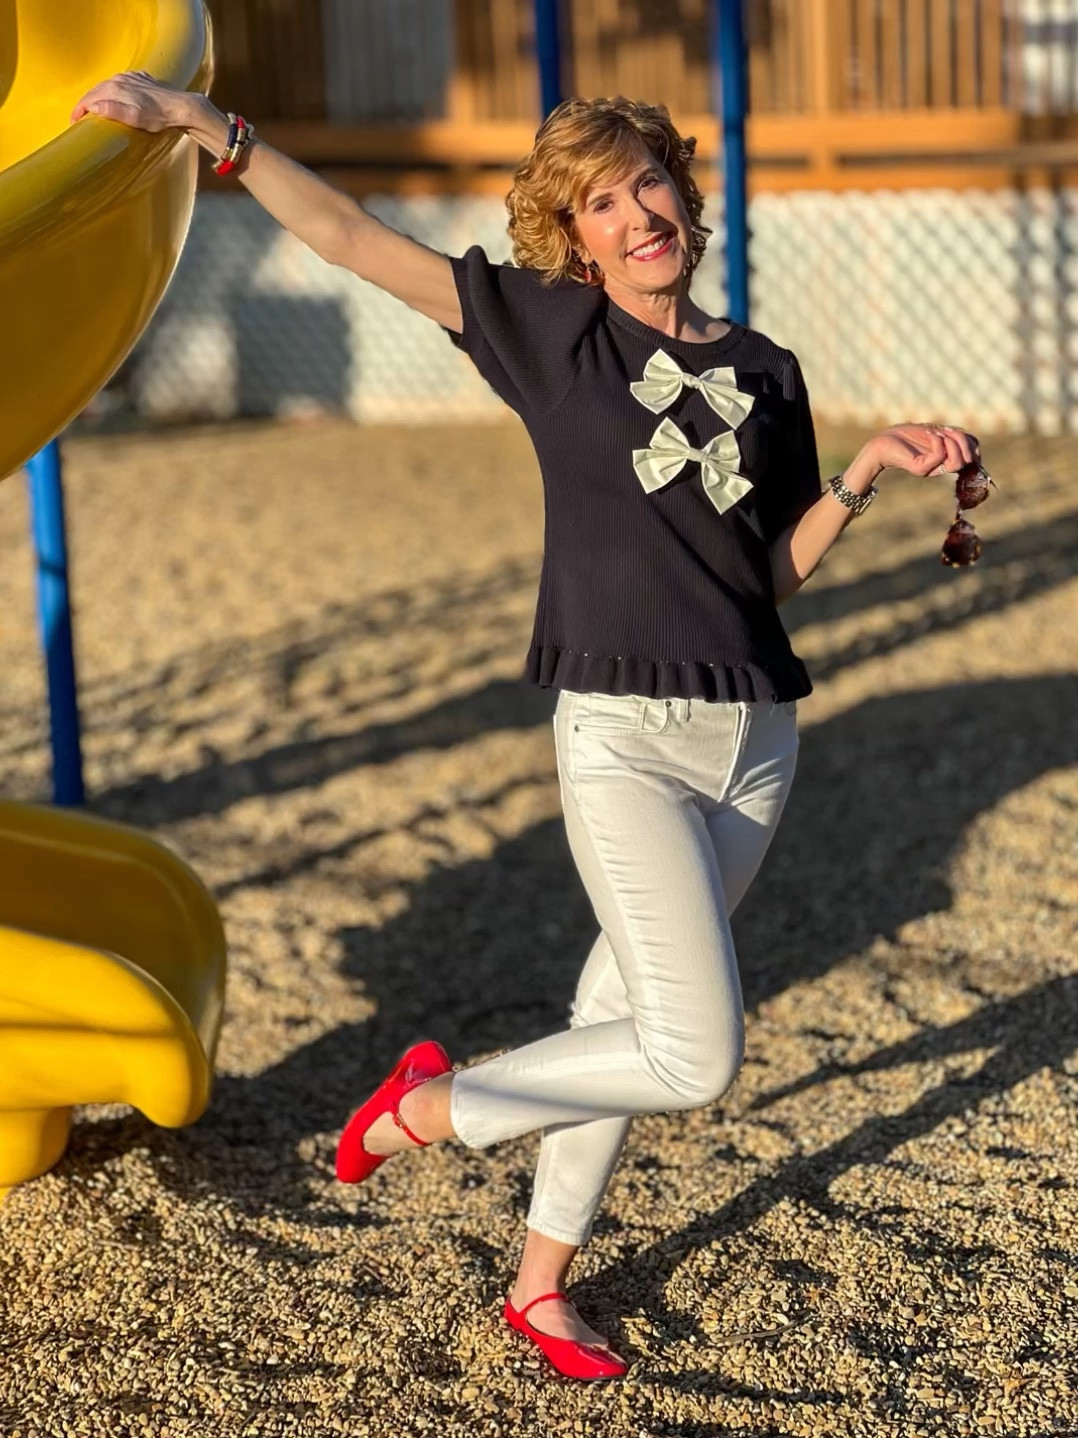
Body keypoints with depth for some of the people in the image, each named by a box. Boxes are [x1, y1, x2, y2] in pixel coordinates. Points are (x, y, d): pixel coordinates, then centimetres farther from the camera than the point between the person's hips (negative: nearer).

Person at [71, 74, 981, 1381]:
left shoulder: (764, 373, 10)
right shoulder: (553, 326, -1)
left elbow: (774, 576, 13)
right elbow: (346, 236, -2)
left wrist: (866, 473, 0)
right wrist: (201, 123, -7)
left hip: (757, 735, 5)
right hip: (625, 737, -5)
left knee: (627, 1013, 12)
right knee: (695, 1055, -12)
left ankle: (539, 1285, 28)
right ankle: (434, 1104, 11)